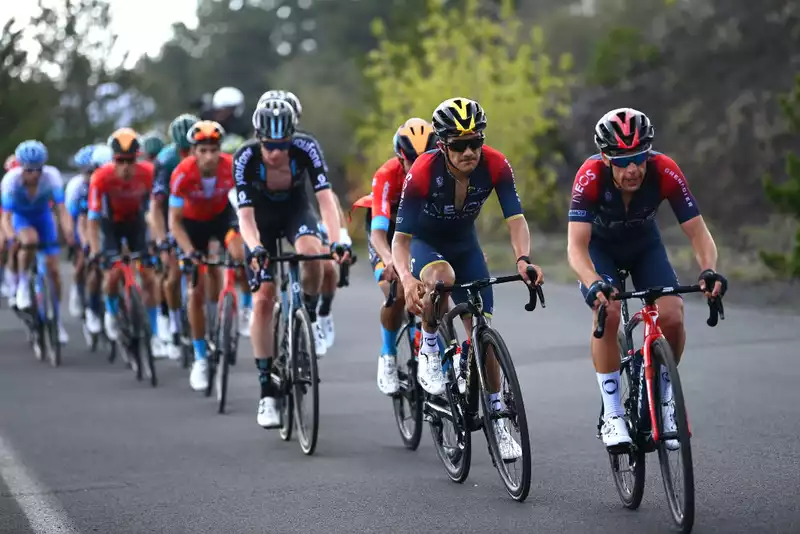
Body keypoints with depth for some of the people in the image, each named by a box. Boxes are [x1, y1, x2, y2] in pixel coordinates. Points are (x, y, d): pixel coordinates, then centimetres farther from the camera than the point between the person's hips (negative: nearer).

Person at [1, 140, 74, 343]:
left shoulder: (51, 176, -31)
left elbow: (62, 210, -33)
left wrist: (69, 233, -49)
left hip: (43, 216, 2)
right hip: (20, 216, -2)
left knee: (53, 269, -3)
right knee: (30, 240, -37)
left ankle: (56, 318, 14)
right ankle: (22, 283, -11)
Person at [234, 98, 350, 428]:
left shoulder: (305, 149, -28)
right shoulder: (245, 158, -29)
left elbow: (325, 197, -33)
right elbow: (245, 212, -32)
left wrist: (337, 240, -47)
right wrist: (255, 248, -50)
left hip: (295, 211, 0)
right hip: (261, 219, 0)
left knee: (311, 251, -35)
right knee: (263, 301, -10)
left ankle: (310, 318, -7)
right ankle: (266, 392, -3)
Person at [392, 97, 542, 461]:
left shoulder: (495, 165, -25)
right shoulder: (423, 172, -33)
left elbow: (515, 219, -28)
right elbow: (400, 238, -33)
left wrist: (523, 259, -48)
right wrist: (407, 280, -51)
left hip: (465, 245, 3)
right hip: (423, 243, -3)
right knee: (441, 278, -39)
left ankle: (497, 419, 11)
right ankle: (429, 350, -13)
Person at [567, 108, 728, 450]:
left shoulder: (664, 172, -32)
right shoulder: (590, 176, -36)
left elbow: (697, 232, -28)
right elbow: (576, 246, -40)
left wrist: (709, 270, -48)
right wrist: (594, 284, -59)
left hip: (644, 244, 2)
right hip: (599, 245, -2)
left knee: (672, 317, -19)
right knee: (608, 313, -28)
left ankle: (664, 395, 7)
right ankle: (612, 415, -16)